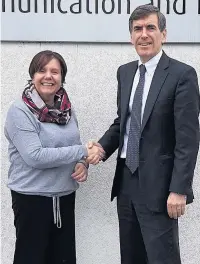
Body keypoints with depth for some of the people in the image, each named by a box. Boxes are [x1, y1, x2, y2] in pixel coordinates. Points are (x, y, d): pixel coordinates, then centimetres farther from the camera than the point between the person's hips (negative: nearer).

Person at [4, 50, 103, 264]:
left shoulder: (66, 108, 5)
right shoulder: (19, 111, -13)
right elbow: (34, 156, -22)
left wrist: (82, 164, -8)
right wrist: (83, 152, -20)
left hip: (65, 196, 6)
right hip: (31, 199, -6)